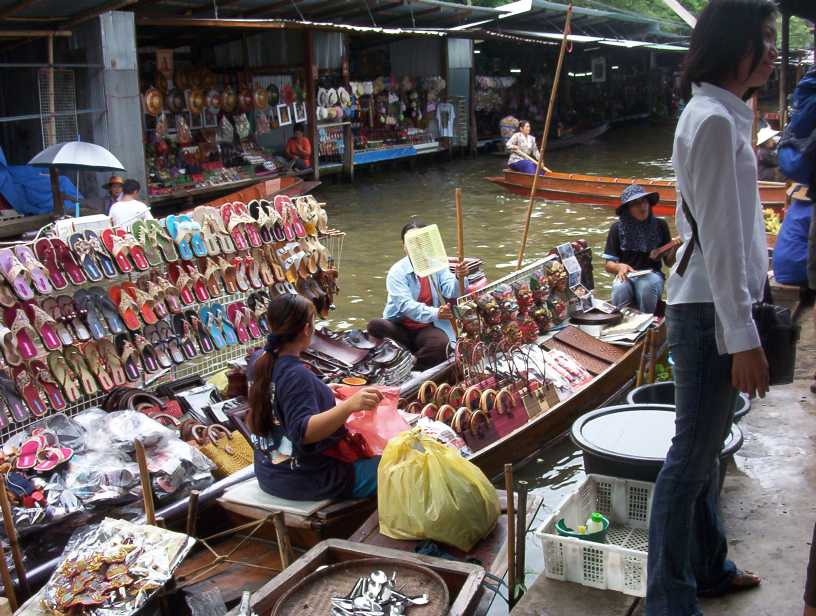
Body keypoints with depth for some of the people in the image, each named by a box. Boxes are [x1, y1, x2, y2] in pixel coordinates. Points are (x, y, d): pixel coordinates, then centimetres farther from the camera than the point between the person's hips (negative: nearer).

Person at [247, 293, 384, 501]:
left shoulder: (263, 363, 1)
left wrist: (325, 392, 27)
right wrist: (350, 405, -44)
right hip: (302, 480, -10)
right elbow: (304, 432, -33)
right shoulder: (297, 375, -25)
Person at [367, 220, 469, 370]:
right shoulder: (397, 272, -8)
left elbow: (451, 292, -8)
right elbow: (406, 305, -22)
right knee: (375, 326, -31)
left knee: (442, 345, -32)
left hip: (427, 328, 1)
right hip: (400, 327, -1)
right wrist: (435, 313, -36)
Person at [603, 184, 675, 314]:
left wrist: (674, 248, -12)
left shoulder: (660, 225, 5)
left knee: (647, 287, -35)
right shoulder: (618, 228, 3)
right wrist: (619, 267, -18)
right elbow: (608, 265, 4)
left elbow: (669, 262, 8)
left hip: (652, 274, 0)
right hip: (626, 275, 0)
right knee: (620, 289, -35)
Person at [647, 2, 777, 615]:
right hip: (711, 311, -10)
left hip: (719, 305, 10)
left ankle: (709, 566, 33)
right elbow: (720, 238, -20)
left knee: (707, 447, 18)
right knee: (692, 455, -2)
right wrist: (743, 337, -19)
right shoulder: (715, 121, -16)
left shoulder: (723, 114, 14)